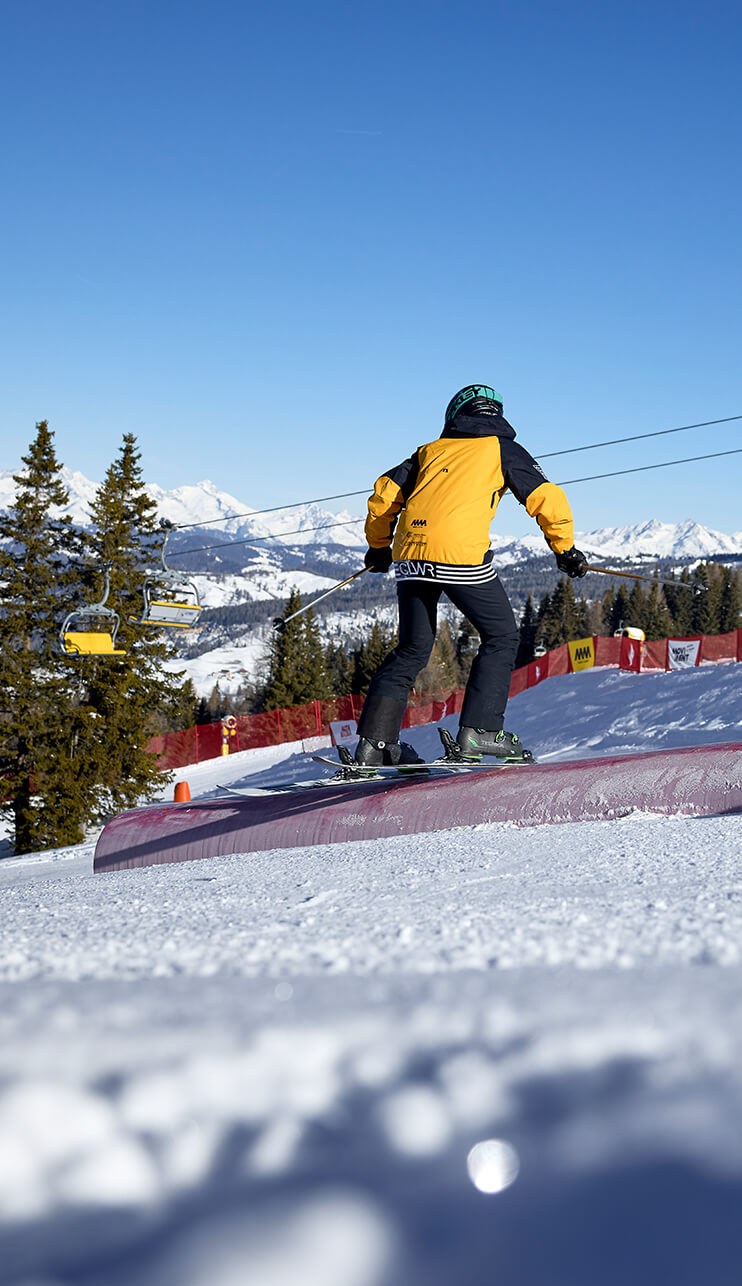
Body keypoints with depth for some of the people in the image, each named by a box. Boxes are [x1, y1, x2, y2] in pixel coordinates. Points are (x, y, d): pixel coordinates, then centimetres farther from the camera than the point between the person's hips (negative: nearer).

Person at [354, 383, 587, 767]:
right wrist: (565, 549, 21)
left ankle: (374, 739, 7)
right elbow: (546, 498, 8)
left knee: (412, 648, 14)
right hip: (461, 554, -4)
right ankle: (479, 730, 2)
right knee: (501, 637, 12)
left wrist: (379, 546, 34)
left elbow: (385, 493, 21)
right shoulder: (503, 449, 15)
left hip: (410, 554, 5)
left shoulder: (431, 450, 24)